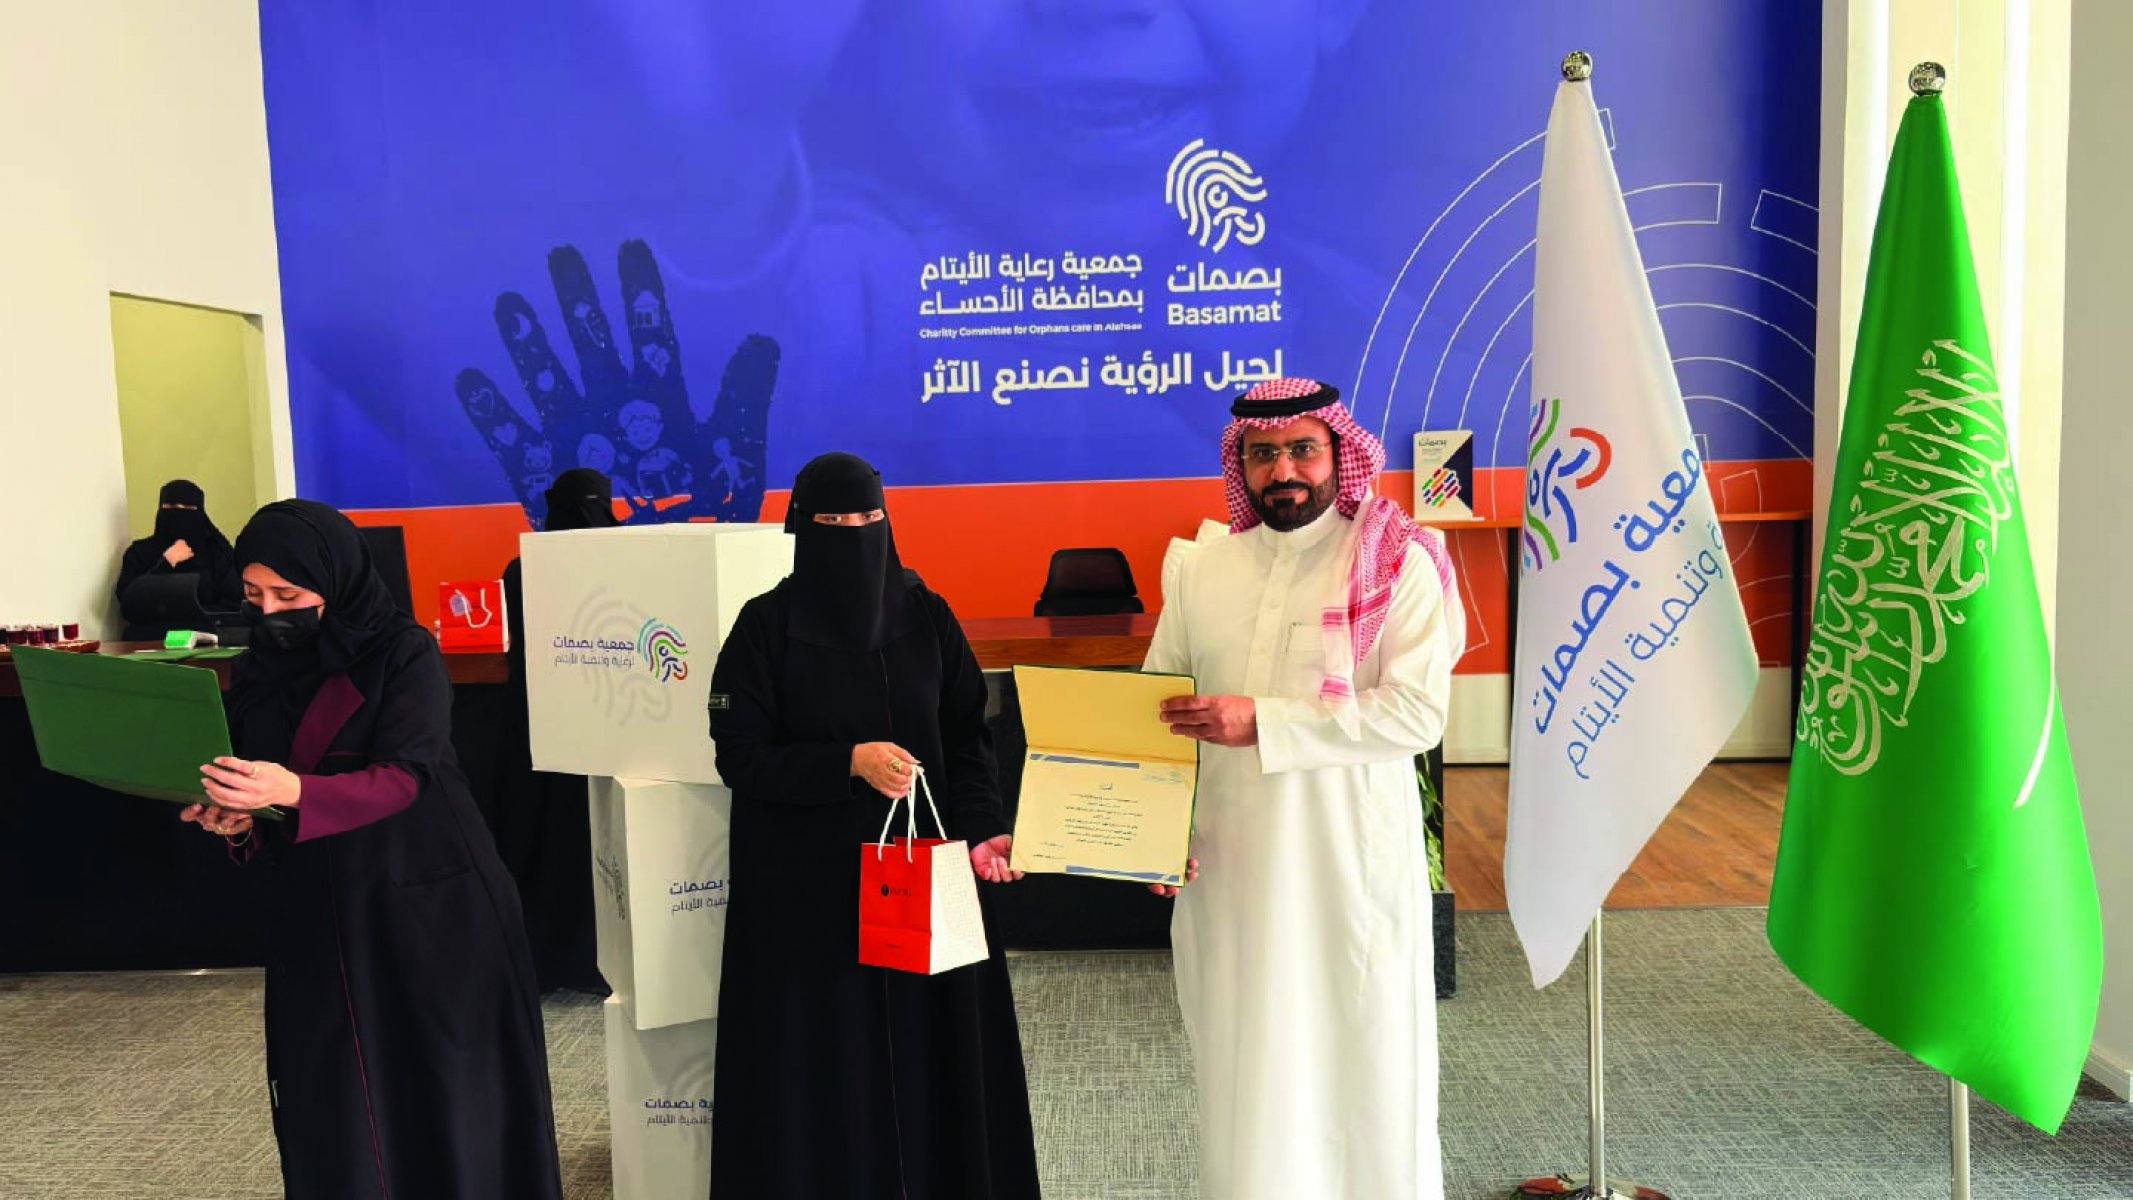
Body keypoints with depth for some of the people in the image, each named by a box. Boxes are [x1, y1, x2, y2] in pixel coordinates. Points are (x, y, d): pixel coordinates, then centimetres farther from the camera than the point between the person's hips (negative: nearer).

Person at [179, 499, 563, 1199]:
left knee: (438, 1087, 1)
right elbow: (252, 784, 9)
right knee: (331, 1098, 7)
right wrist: (235, 817, -14)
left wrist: (295, 792, -36)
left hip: (423, 900, -4)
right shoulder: (257, 672, 6)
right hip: (313, 910, 5)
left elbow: (402, 777, -20)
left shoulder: (405, 655, -10)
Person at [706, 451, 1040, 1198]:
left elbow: (967, 737, 3)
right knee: (824, 1059, 3)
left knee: (930, 1047, 8)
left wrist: (979, 830, -12)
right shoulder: (766, 625, -4)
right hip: (808, 884, -2)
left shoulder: (926, 615, 4)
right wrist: (850, 762, -19)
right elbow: (741, 756, -7)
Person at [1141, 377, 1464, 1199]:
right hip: (1229, 863, 3)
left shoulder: (1399, 565, -6)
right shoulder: (1199, 568, 6)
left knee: (1358, 1061, 9)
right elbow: (1158, 706, 8)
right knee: (1244, 1066, 13)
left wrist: (1261, 723, -21)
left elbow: (1417, 713, -16)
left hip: (1352, 861, -3)